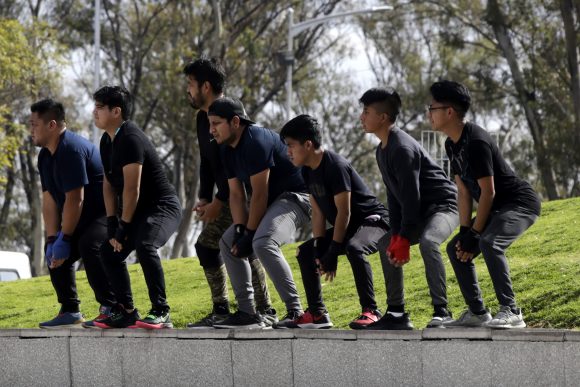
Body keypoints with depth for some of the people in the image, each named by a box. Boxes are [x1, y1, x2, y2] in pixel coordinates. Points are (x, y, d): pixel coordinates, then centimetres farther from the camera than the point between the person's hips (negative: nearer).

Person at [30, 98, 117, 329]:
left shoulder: (72, 149, -25)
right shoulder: (45, 156, 8)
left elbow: (74, 200, -27)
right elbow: (49, 200, 4)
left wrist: (64, 239, -22)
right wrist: (52, 239, -6)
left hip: (109, 212, -11)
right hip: (87, 217, 11)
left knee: (90, 245, -32)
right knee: (54, 251, 10)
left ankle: (111, 310, -26)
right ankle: (70, 312, 13)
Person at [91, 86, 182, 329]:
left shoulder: (131, 139, -22)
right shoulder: (107, 142, 9)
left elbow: (132, 189, -24)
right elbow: (109, 184, 11)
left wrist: (124, 227, -19)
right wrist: (111, 224, 2)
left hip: (162, 206, -11)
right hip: (140, 210, 11)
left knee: (145, 246, -33)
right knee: (109, 251, 10)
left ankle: (161, 312, -29)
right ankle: (127, 313, 17)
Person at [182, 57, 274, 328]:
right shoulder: (203, 118, 11)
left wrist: (219, 201, -21)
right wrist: (204, 198, 6)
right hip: (227, 197, 10)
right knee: (206, 245, 6)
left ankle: (265, 311, -11)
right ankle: (221, 311, 12)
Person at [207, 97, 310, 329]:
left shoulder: (256, 141, -23)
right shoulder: (228, 150, 7)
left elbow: (259, 194, -23)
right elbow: (236, 194, 6)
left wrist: (249, 233, -20)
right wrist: (240, 229, -8)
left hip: (295, 196, -11)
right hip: (271, 202, 11)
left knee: (263, 243, -31)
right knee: (228, 243, 9)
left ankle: (295, 311, -27)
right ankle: (247, 313, 9)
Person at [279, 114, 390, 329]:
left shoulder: (335, 166, -24)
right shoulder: (308, 171, 3)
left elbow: (343, 212, -24)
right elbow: (318, 212, 4)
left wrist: (332, 252, -22)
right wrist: (319, 248, -6)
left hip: (373, 219, -10)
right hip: (347, 226, 10)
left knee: (353, 248, -38)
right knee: (305, 252, 4)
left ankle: (371, 311, -31)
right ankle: (317, 314, 6)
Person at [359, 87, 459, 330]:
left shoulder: (403, 148, -21)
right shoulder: (382, 150, 10)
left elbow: (411, 196, -25)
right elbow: (394, 195, 9)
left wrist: (404, 238, -24)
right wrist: (396, 234, -1)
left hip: (443, 205, -11)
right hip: (422, 211, 11)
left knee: (427, 241, -36)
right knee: (387, 245, 12)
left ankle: (441, 312, -34)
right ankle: (397, 314, 15)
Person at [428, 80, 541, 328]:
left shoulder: (476, 141, -24)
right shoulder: (452, 145, 5)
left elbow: (488, 192, -23)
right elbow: (463, 191, 6)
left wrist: (474, 233, -19)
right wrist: (465, 231, -3)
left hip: (521, 203, -11)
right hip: (497, 207, 11)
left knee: (489, 243, -33)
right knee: (456, 249, 10)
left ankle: (510, 312, -29)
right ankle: (477, 313, 12)